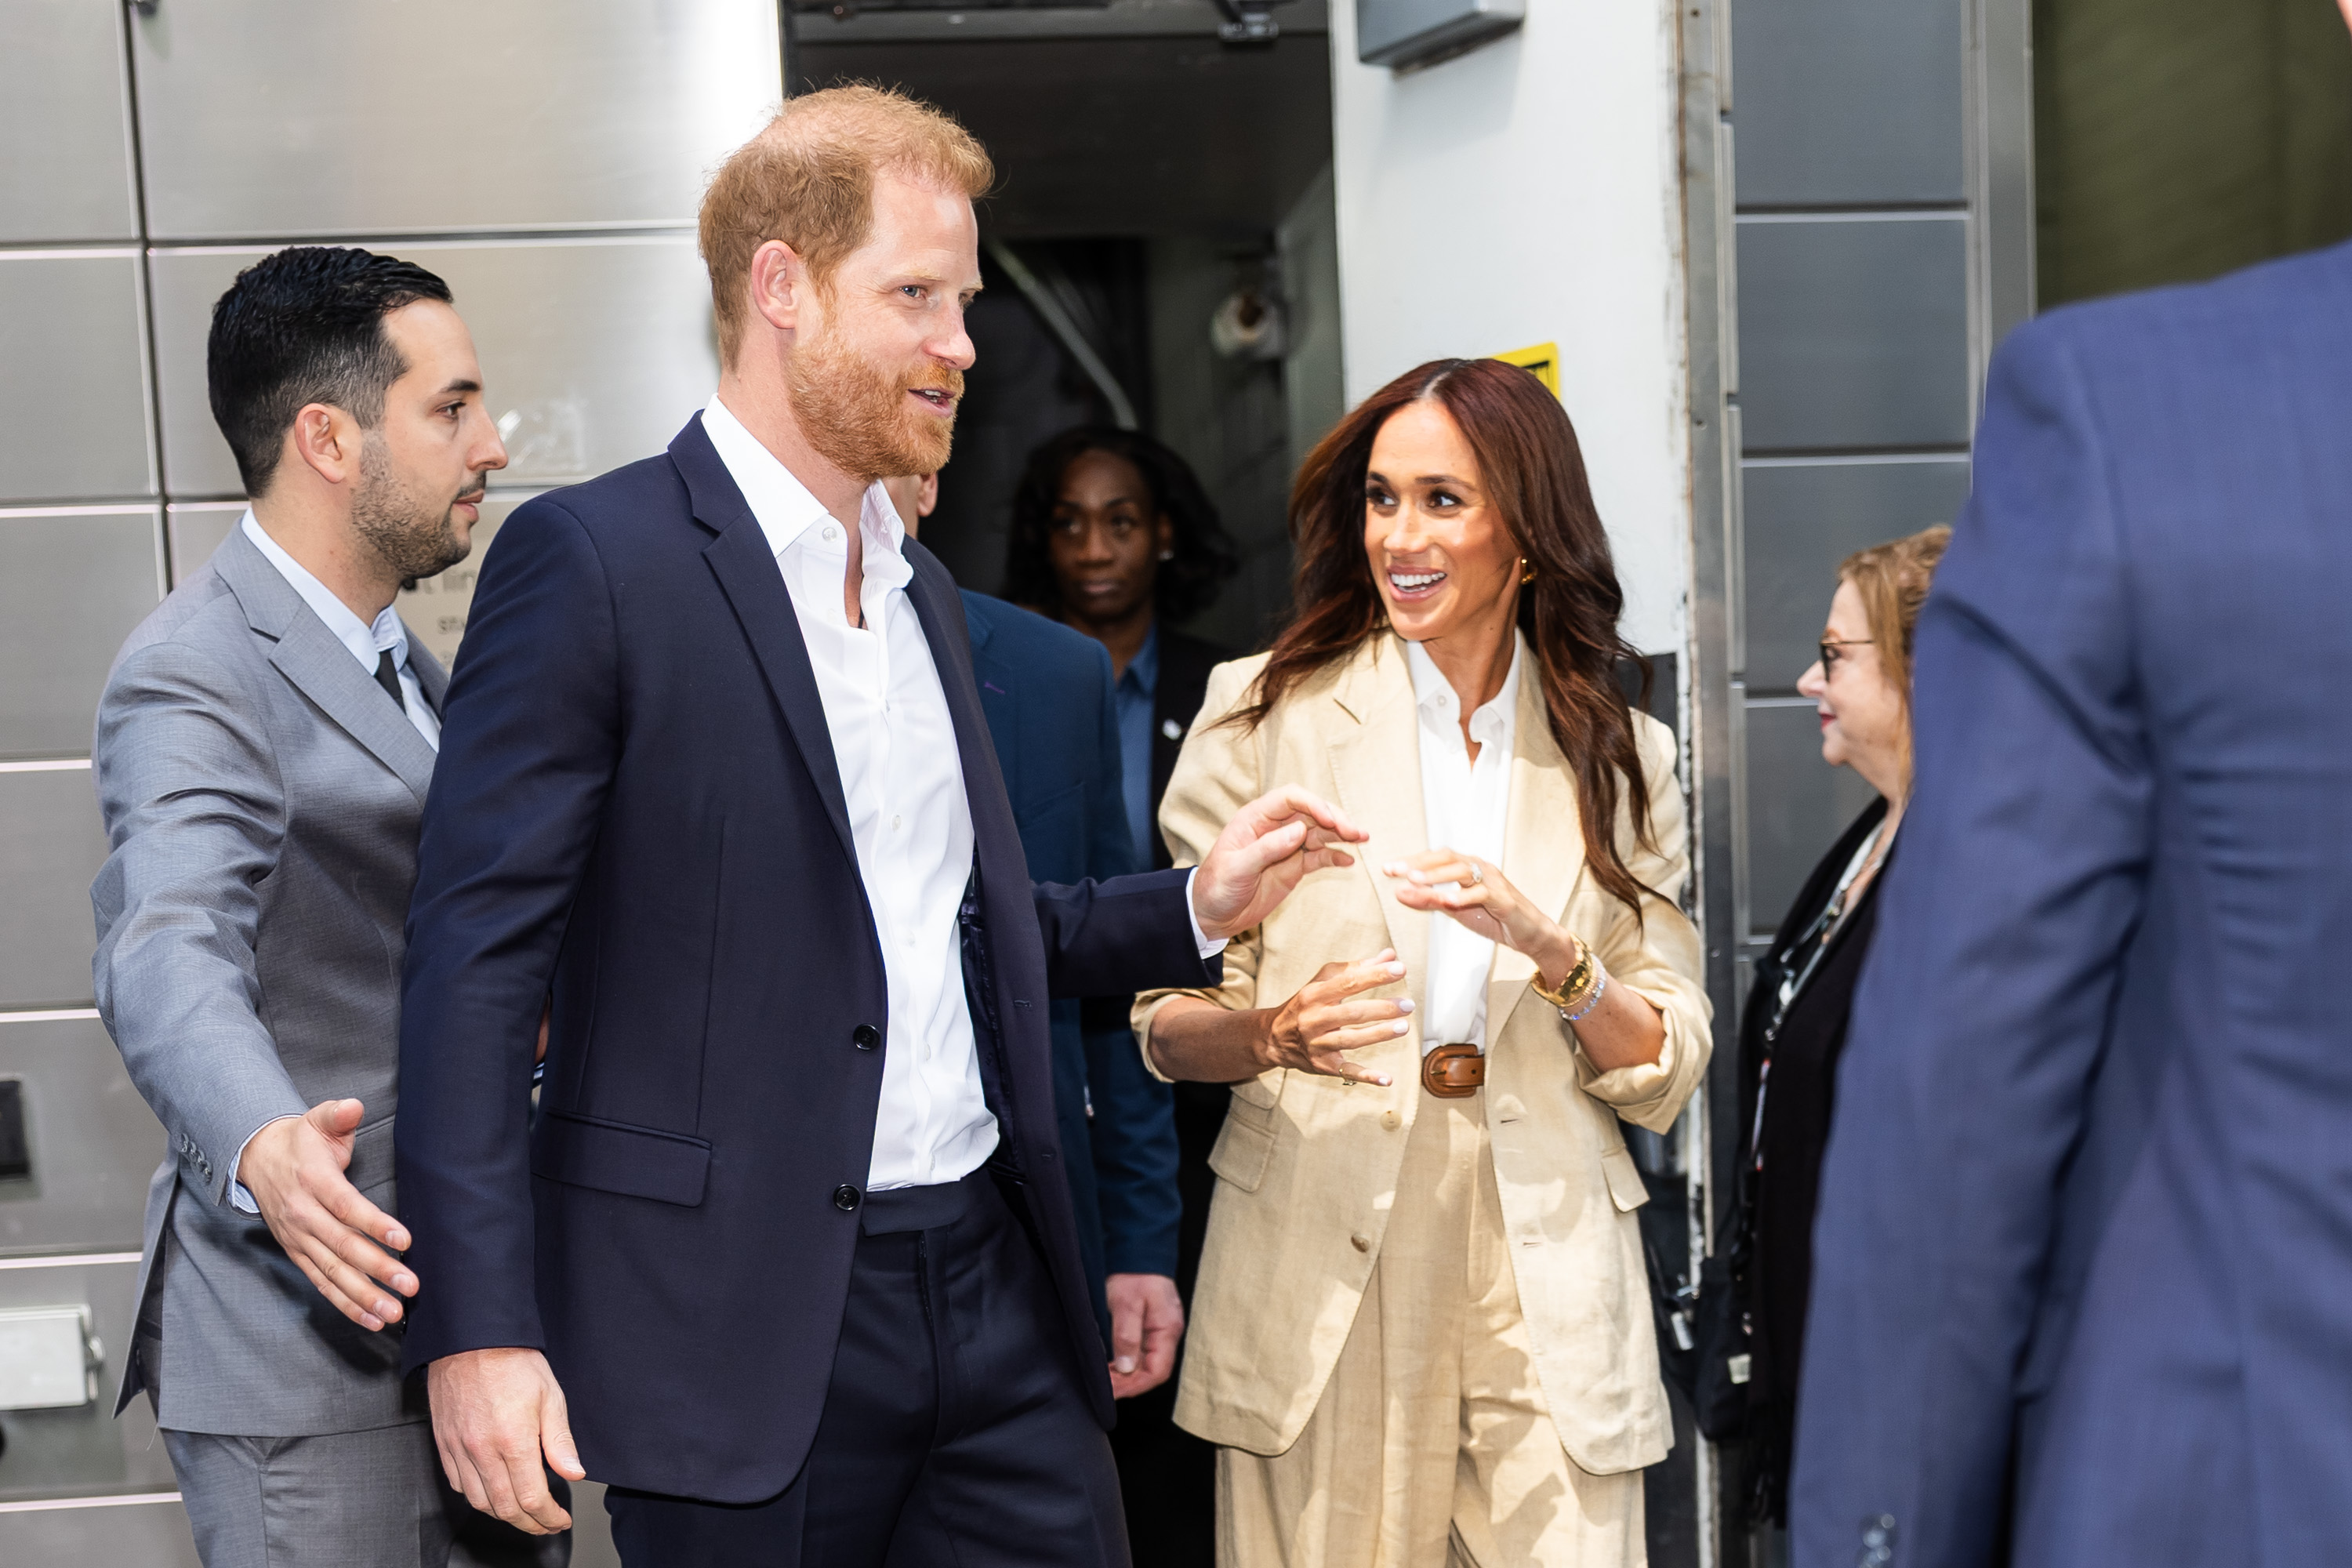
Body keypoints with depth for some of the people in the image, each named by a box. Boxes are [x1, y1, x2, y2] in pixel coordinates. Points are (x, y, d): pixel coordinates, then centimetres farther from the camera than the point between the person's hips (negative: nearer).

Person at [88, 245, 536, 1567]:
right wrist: (261, 1147, -50)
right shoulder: (196, 677, -16)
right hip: (304, 1350, -9)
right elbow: (170, 957, -33)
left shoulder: (400, 664, 15)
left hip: (464, 1313, 9)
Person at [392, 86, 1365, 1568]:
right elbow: (477, 958, -12)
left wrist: (1197, 906, 9)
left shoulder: (923, 588, 16)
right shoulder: (592, 560, -8)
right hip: (743, 1329, -6)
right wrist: (478, 1328, -18)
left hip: (993, 1283, 7)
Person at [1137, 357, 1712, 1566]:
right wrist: (1276, 1032, -19)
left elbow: (1668, 1075, 5)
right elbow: (1164, 1020, 2)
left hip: (1546, 1281, 2)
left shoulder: (1622, 758, 8)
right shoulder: (1268, 709, 2)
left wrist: (1549, 949, -13)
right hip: (1316, 1272, -1)